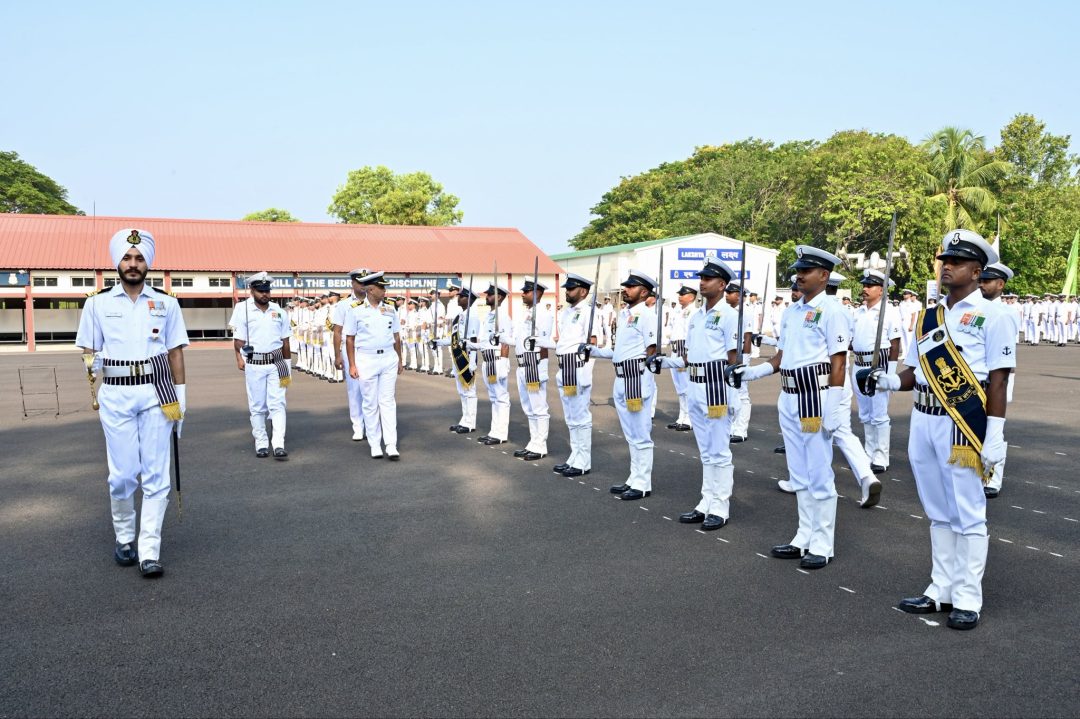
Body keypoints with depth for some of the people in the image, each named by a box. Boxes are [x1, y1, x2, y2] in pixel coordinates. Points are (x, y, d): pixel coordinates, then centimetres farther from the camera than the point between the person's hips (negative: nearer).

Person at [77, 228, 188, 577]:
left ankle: (149, 551, 3)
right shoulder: (98, 302, 6)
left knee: (156, 473, -1)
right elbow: (89, 352, 11)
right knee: (123, 474, 2)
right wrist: (93, 391, -5)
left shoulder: (166, 303, 7)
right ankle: (124, 538, 24)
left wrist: (180, 397, 6)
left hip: (157, 393, 0)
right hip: (116, 394, 0)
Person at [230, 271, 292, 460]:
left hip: (276, 363, 2)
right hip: (254, 364, -2)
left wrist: (287, 364, 13)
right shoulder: (243, 309, -1)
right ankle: (261, 444, 16)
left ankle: (279, 445, -3)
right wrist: (239, 357, -14)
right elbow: (239, 338, -3)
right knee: (257, 406, 6)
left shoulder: (278, 310, 8)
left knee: (277, 404, -3)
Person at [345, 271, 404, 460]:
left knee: (388, 402, 2)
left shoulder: (390, 310, 7)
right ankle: (375, 445, 14)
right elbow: (350, 339, -1)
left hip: (389, 358, 3)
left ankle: (391, 446, 1)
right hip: (366, 359, -2)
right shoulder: (355, 310, -3)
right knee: (370, 404, 5)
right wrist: (352, 365, -5)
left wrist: (400, 360, 15)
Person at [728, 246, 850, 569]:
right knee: (799, 475, 16)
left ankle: (822, 545, 11)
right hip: (789, 400, 9)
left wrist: (833, 408, -18)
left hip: (816, 399, -8)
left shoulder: (831, 311, -10)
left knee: (819, 476, 0)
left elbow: (838, 363, -14)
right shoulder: (791, 311, 15)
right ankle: (804, 538, 27)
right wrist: (751, 372, 4)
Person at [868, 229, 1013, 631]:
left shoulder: (990, 316, -5)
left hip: (964, 422, -6)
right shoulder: (927, 318, 13)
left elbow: (997, 379, -10)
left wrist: (995, 436, -14)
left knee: (968, 514, 3)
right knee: (938, 513, 15)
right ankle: (941, 590, 26)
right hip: (923, 421, 7)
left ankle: (968, 599, 14)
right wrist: (890, 382, -5)